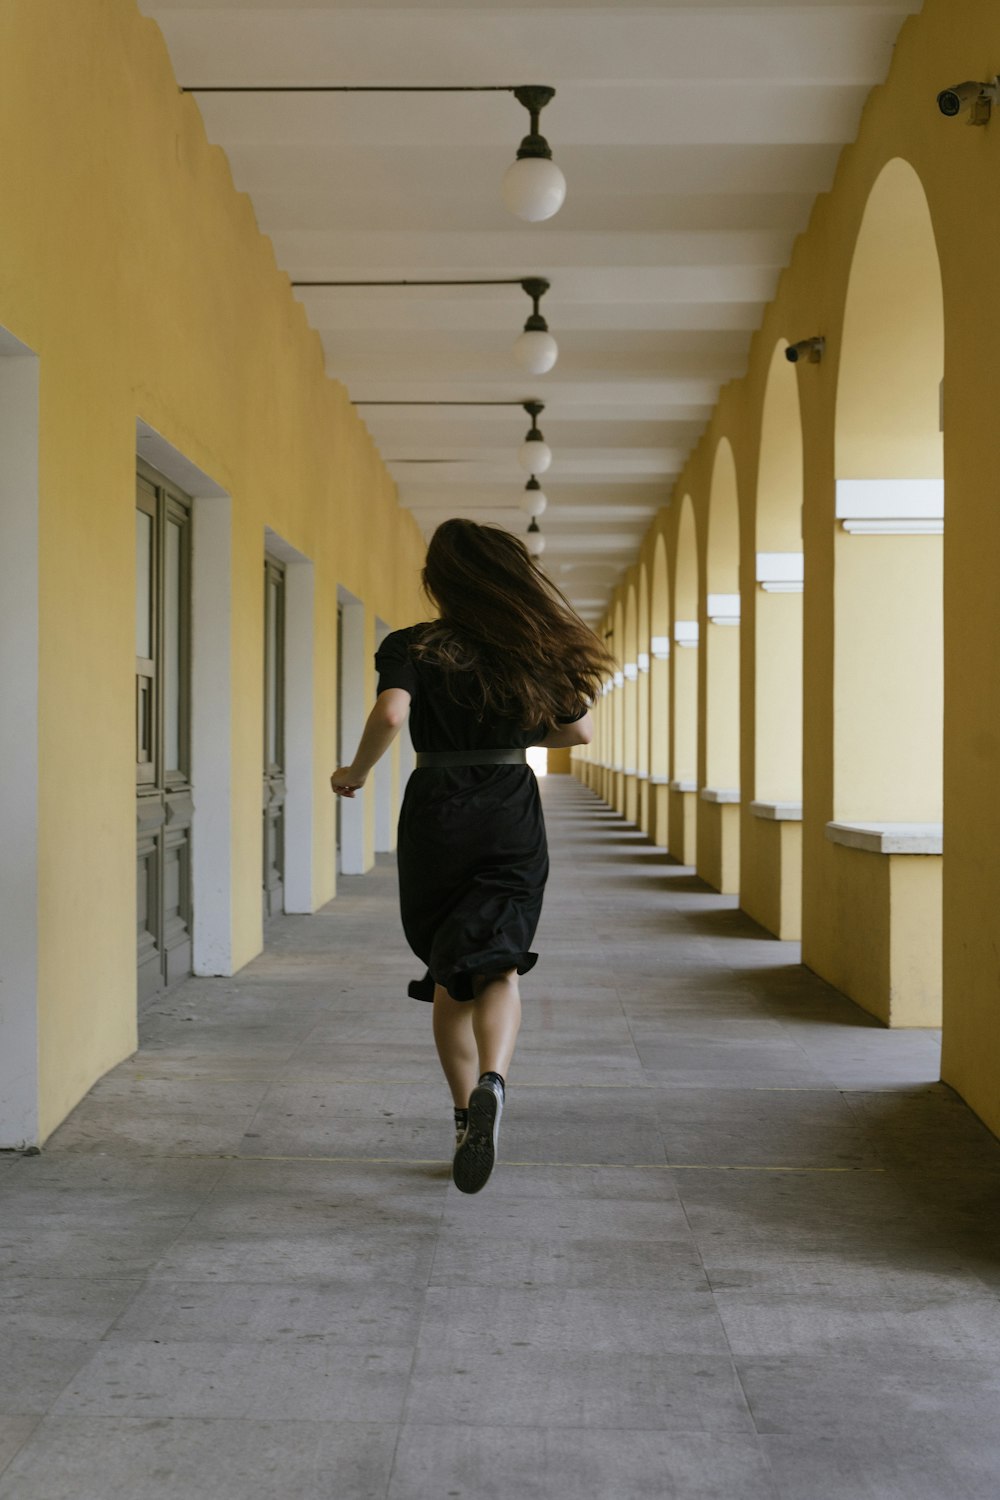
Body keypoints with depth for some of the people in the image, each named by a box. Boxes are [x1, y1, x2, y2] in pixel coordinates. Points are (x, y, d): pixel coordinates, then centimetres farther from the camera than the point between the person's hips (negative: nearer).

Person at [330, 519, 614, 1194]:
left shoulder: (412, 648, -5)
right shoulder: (532, 649, 5)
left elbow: (391, 714, -23)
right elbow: (578, 730, 14)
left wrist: (354, 774, -7)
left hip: (437, 815, -1)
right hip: (513, 818, 1)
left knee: (448, 975, 14)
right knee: (498, 964, -6)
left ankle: (467, 1115, 18)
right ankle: (492, 1081, -34)